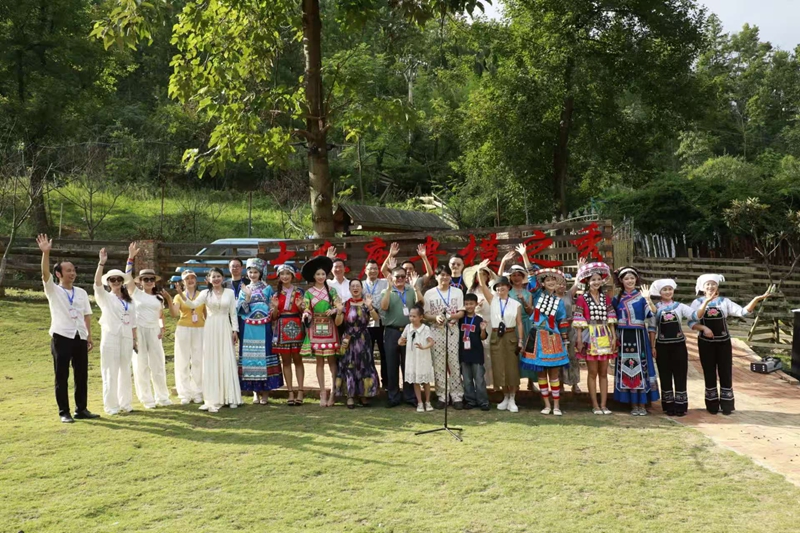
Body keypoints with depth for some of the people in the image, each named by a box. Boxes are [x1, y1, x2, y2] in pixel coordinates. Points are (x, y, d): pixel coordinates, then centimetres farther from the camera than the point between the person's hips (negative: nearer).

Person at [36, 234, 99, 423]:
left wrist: (89, 337, 5)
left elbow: (87, 315, 11)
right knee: (61, 377, 2)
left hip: (80, 338, 4)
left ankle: (81, 409, 18)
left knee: (82, 375, 8)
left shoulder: (81, 292, 12)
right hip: (61, 337, -4)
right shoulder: (53, 290, 0)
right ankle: (64, 412, 9)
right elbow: (45, 273, -18)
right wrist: (45, 252, -32)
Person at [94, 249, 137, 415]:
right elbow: (97, 282, -18)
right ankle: (111, 405, 7)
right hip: (110, 337, -4)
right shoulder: (105, 298, 1)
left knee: (125, 371, 10)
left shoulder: (130, 301, 13)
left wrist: (134, 339, 8)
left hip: (126, 338, 4)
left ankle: (125, 403, 18)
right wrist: (101, 263, -28)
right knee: (110, 372, -1)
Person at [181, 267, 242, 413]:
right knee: (211, 362, 0)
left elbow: (233, 313, 6)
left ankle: (230, 397, 6)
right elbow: (193, 305, -12)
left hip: (225, 328, 0)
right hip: (210, 329, 0)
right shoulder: (206, 293, 4)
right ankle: (213, 398, 3)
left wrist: (235, 330, 1)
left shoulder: (230, 292, 6)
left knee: (227, 362, -1)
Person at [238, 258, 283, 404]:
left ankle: (265, 391, 2)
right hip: (249, 329, 2)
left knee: (264, 356, -4)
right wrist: (247, 297, -13)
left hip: (263, 329, -1)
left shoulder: (267, 289, 8)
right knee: (250, 357, 0)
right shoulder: (244, 290, 11)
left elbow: (271, 310, 7)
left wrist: (274, 306, -15)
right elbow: (241, 310, 0)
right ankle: (255, 391, 9)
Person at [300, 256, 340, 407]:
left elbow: (338, 307, 4)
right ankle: (323, 393, 7)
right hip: (316, 329, 0)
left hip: (330, 328, 0)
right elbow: (306, 311, 2)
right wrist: (305, 315, -20)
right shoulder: (309, 293, 4)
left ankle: (333, 392, 5)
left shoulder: (332, 290, 5)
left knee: (332, 359, -1)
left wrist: (333, 310, -17)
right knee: (319, 361, 3)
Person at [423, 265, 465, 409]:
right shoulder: (429, 293, 3)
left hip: (453, 330, 0)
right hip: (436, 331, 0)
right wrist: (435, 318, -18)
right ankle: (441, 396, 10)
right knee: (439, 364, 2)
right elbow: (426, 315, 3)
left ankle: (457, 396, 5)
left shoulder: (457, 292, 5)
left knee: (454, 363, -1)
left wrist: (451, 316, -18)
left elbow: (461, 313, 2)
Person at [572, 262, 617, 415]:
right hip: (590, 338, -4)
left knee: (604, 373, 7)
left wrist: (614, 337, 1)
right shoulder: (582, 299, -5)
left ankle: (604, 404, 12)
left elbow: (611, 319, 8)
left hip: (605, 338, 4)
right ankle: (595, 405, 9)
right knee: (593, 373, 3)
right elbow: (579, 321, -7)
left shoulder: (606, 297, 8)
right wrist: (579, 340, -11)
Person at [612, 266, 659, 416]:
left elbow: (652, 320, -5)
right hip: (624, 339, 2)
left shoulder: (643, 297, 1)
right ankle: (633, 404, 11)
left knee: (641, 368, 0)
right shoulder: (617, 299, 7)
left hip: (640, 337, -2)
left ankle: (642, 404, 7)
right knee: (627, 370, 3)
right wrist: (615, 340, 5)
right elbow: (612, 321, 10)